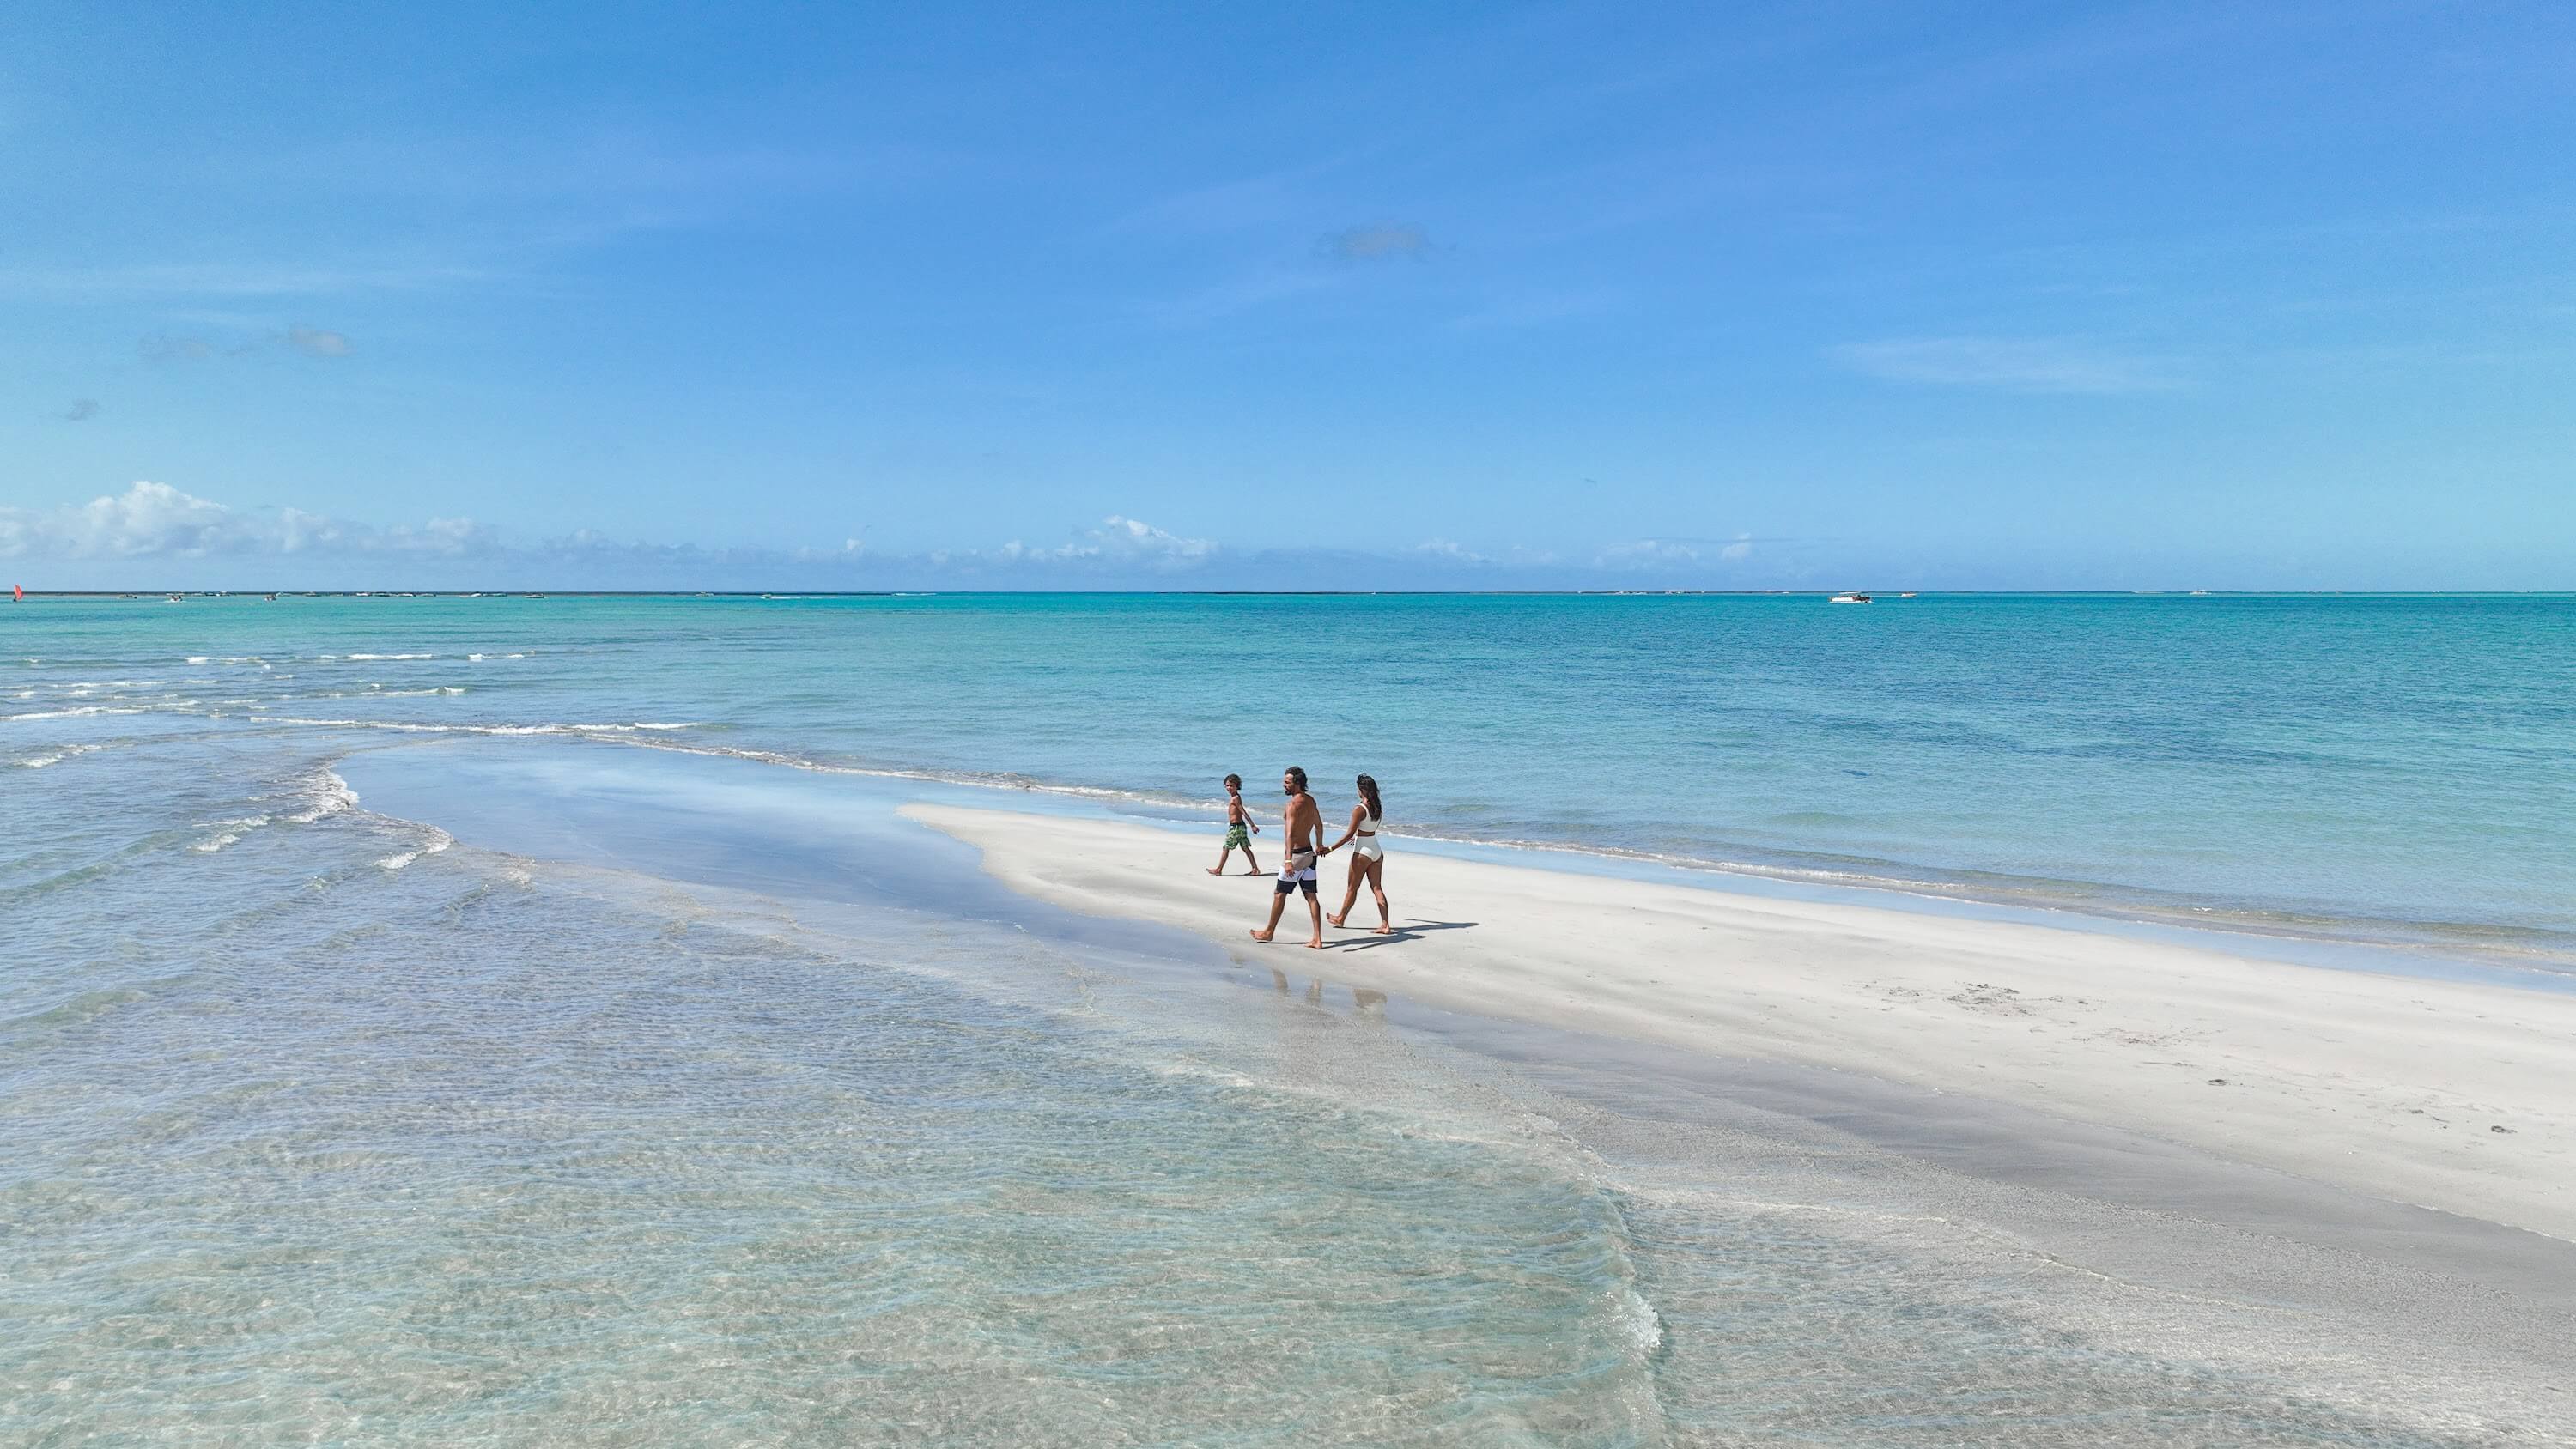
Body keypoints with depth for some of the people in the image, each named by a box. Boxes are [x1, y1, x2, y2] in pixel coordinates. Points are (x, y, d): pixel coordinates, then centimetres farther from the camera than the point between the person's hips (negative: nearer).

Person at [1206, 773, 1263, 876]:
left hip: (1236, 827, -9)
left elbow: (1244, 812, -19)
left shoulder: (1235, 798, -16)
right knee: (1245, 848, 10)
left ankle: (1218, 869, 8)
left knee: (1226, 848, 0)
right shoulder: (1236, 797, 12)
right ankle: (1255, 869, 10)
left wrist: (1253, 825, -21)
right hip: (1240, 825, 9)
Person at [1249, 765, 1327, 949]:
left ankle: (1269, 932, 20)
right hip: (1309, 853, 8)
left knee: (1279, 894, 7)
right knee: (1311, 896, 6)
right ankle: (1317, 938, 2)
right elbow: (1319, 824, 24)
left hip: (1297, 855, -8)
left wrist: (1288, 860, -33)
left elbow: (1291, 834, -27)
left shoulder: (1294, 804, -19)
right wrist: (1319, 844, 40)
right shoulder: (1311, 800, 8)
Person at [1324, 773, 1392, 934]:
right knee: (1377, 888, 6)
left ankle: (1340, 918, 28)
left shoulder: (1359, 809, -17)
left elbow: (1349, 833, -18)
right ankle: (1385, 925, -1)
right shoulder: (1378, 807, 5)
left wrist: (1330, 848, -14)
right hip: (1377, 850, 7)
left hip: (1363, 852, -7)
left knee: (1352, 888, 10)